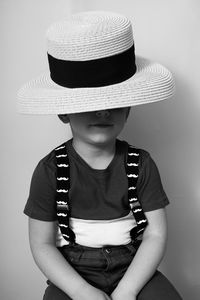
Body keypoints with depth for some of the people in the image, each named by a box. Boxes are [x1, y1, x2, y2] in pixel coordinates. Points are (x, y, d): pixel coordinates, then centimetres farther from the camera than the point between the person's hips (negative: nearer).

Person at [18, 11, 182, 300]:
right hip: (72, 275, -1)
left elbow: (156, 233, -4)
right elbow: (42, 244, -4)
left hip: (133, 270, 1)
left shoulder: (141, 164, -4)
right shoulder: (50, 170, -8)